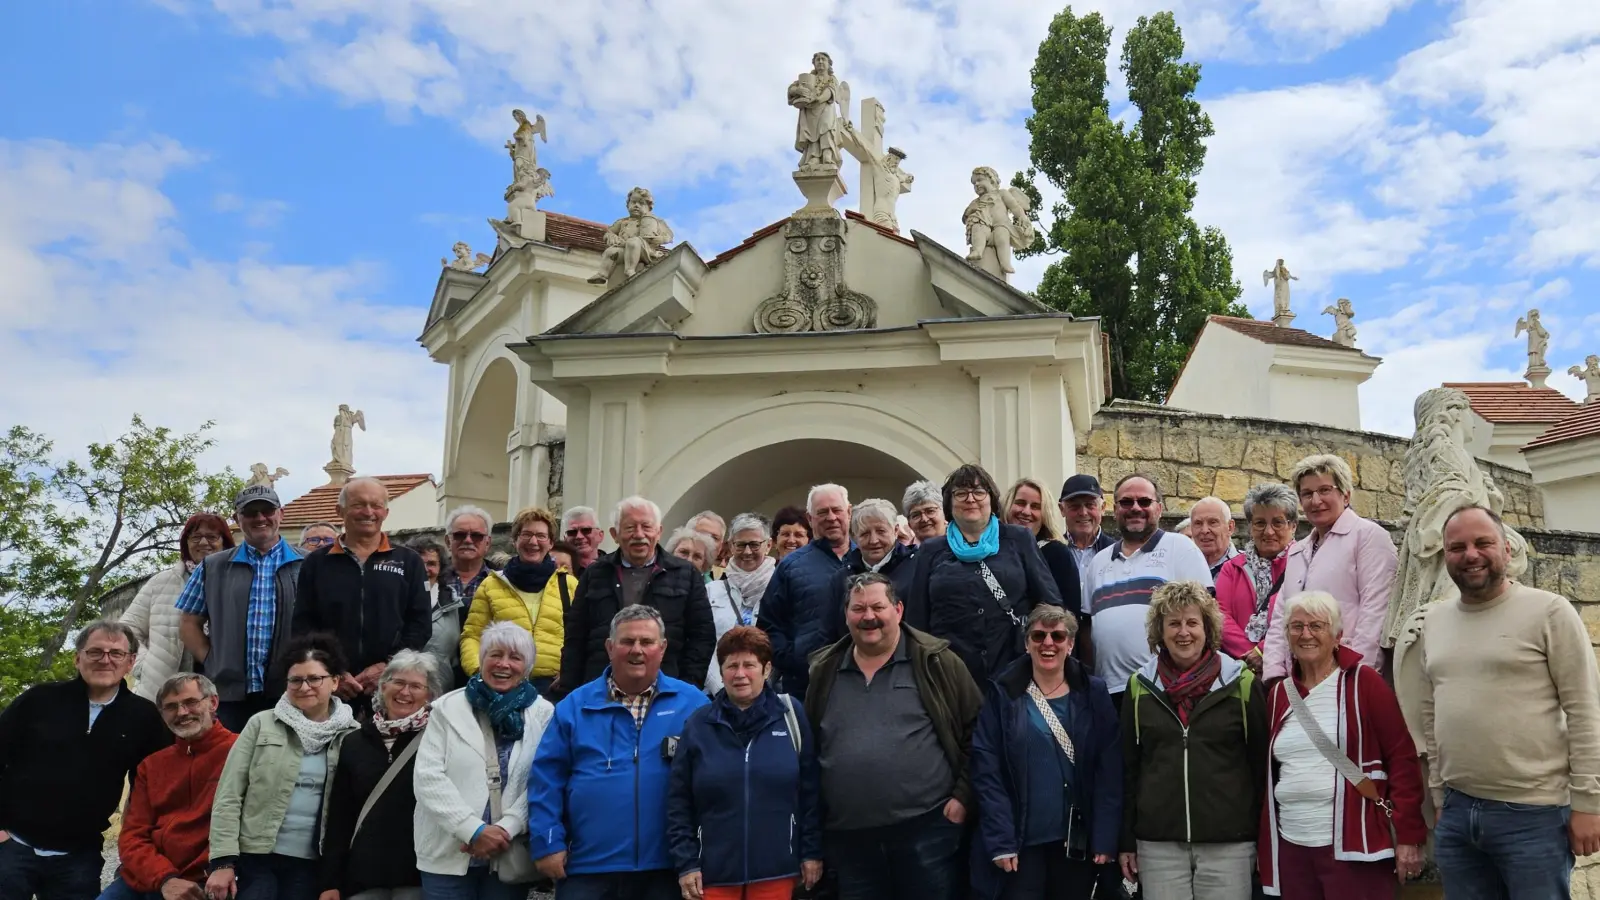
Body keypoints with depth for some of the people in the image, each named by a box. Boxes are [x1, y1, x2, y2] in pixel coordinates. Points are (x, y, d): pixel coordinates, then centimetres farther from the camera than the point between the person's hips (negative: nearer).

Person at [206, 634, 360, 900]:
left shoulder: (352, 736, 1)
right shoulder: (261, 724, 2)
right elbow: (228, 796, 0)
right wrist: (223, 860, -7)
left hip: (312, 864, 1)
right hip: (255, 857, -1)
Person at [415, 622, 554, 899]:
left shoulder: (543, 713, 3)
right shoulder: (448, 708, 4)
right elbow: (428, 777, -6)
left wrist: (505, 829, -17)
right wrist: (474, 830, -14)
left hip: (510, 857, 0)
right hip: (448, 854, 0)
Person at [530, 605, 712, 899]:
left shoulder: (692, 704, 2)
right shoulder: (575, 706, 5)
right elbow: (546, 779, 4)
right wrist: (548, 843, -4)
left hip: (667, 868, 0)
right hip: (588, 868, 0)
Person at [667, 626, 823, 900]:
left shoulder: (791, 715, 0)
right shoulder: (698, 724, 0)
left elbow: (810, 791, 3)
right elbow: (678, 801, 2)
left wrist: (812, 852, 1)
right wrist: (685, 862, -2)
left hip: (775, 869, 0)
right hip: (713, 872, 0)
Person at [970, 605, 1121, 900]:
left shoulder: (1093, 693, 1)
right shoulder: (1002, 695, -3)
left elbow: (1110, 771, -2)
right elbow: (987, 772, -7)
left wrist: (1105, 838, -8)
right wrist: (1000, 840, -13)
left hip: (1079, 841, 2)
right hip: (1021, 841, -2)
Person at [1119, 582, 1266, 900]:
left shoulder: (1242, 683, 0)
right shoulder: (1140, 686, 5)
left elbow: (1261, 762, 3)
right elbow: (1128, 768, 8)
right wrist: (1126, 841, 6)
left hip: (1229, 843, -1)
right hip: (1157, 843, 2)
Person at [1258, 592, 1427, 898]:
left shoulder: (1364, 682, -3)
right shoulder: (1278, 693, 10)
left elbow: (1402, 757, -5)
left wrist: (1408, 834, -10)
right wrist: (1265, 843, 12)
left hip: (1353, 844, -4)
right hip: (1291, 845, 5)